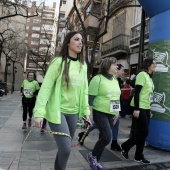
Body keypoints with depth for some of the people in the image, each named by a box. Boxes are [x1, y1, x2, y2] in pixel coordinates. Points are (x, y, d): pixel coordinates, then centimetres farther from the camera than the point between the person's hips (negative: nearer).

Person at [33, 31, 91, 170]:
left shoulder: (83, 65, 8)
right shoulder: (59, 62, -9)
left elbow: (84, 89, 12)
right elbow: (46, 87, -13)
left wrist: (86, 110, 11)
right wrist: (39, 112, -19)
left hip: (73, 112, 5)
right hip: (57, 111, -5)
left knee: (65, 148, 12)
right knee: (66, 149, -9)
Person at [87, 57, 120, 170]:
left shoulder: (115, 80, 11)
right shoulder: (98, 79, -12)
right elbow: (91, 98, -13)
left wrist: (117, 112, 15)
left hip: (111, 114, 7)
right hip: (99, 112, -7)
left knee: (103, 137, 12)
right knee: (107, 137, -16)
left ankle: (96, 161, 29)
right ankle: (92, 156, 10)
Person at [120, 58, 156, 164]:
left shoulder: (149, 77, 16)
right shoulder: (142, 74, -10)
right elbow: (137, 92, -17)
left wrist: (149, 110, 17)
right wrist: (136, 109, -22)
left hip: (146, 108, 8)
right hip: (140, 108, -8)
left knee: (143, 132, 9)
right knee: (144, 132, -6)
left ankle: (139, 156, 19)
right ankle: (125, 146, 12)